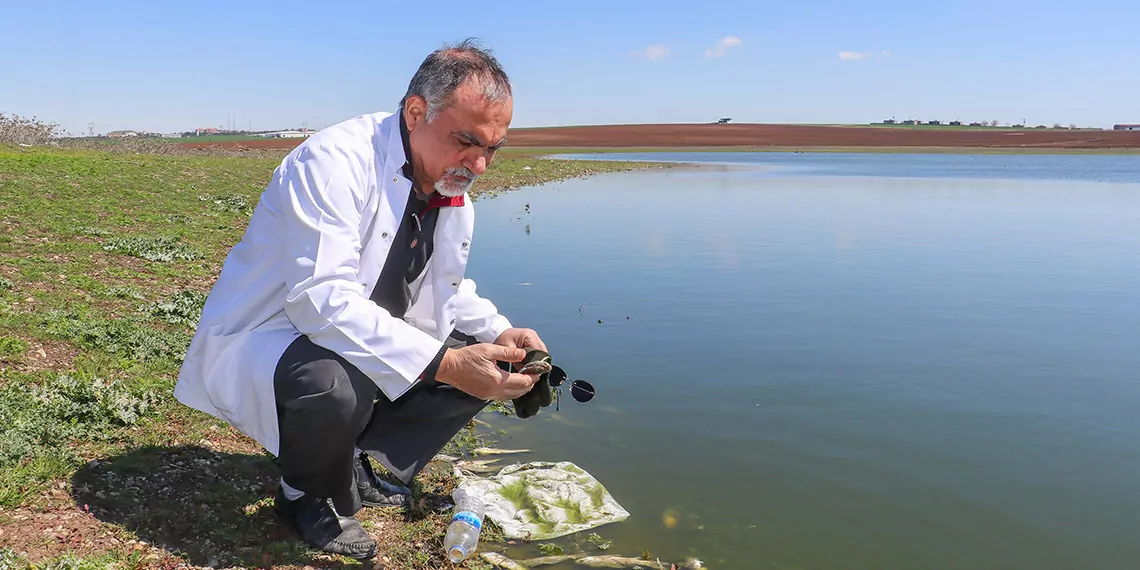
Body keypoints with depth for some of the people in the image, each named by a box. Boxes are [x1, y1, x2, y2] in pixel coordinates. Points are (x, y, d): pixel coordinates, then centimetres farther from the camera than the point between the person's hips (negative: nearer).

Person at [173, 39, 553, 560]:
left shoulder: (454, 192, -1)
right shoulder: (332, 163, -27)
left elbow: (446, 290, 12)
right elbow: (323, 299, -36)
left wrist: (499, 334, -9)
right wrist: (442, 363, -40)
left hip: (366, 337, 8)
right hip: (260, 341, -7)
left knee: (484, 363, -3)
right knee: (333, 383, -39)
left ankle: (353, 461, 10)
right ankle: (307, 497, -4)